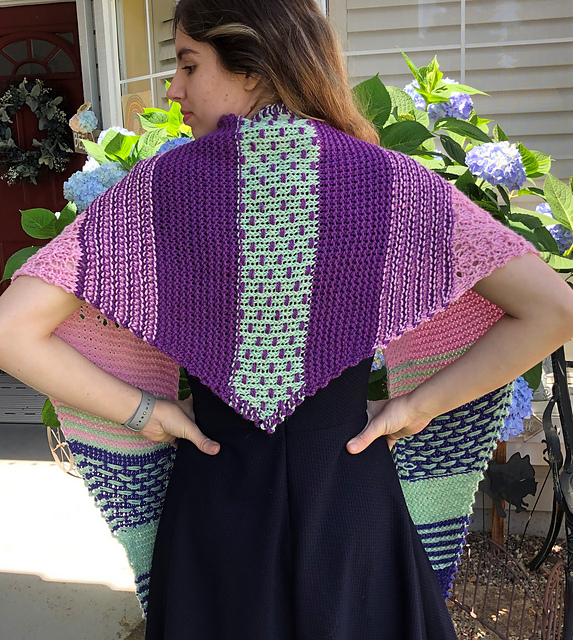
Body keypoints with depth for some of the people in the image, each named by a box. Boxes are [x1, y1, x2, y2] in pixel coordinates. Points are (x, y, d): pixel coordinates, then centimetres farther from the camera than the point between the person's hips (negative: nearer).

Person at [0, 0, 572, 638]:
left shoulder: (157, 186, -11)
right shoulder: (390, 179, -11)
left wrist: (146, 411, -5)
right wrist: (418, 406, -7)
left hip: (211, 507, 1)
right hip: (352, 507, 0)